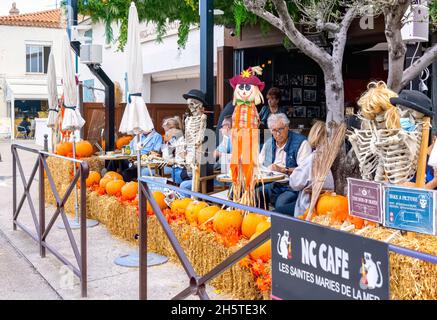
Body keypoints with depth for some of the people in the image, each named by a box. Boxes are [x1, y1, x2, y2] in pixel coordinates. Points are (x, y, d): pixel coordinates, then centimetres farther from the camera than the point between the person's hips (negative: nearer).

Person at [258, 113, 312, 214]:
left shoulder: (301, 142, -5)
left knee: (280, 205, -35)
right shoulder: (269, 143, 18)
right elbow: (259, 165, 21)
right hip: (272, 185, 6)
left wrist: (283, 170, -16)